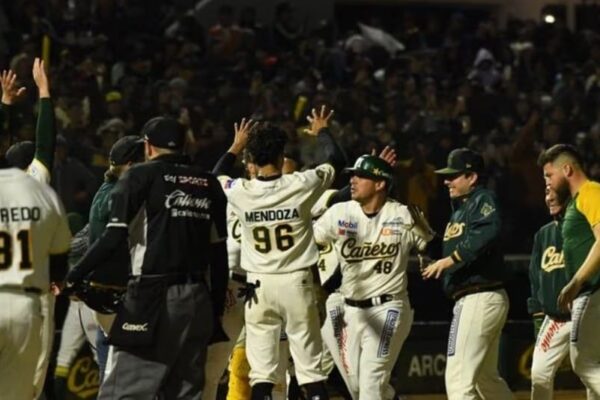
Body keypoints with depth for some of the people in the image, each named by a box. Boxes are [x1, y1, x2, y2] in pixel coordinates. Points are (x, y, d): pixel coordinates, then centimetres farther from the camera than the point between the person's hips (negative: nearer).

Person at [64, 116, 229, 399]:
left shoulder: (142, 177, -1)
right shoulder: (209, 184, 14)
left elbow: (113, 237, -10)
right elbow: (219, 253, 13)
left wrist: (74, 277, -5)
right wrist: (217, 308, 19)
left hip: (153, 295, -6)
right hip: (197, 299, 6)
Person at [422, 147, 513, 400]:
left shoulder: (483, 200, -9)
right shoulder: (460, 207, 20)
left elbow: (488, 233, -28)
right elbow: (447, 250, 20)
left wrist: (450, 259, -31)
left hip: (480, 300, -11)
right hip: (472, 300, 11)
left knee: (458, 377, -15)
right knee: (486, 377, 19)